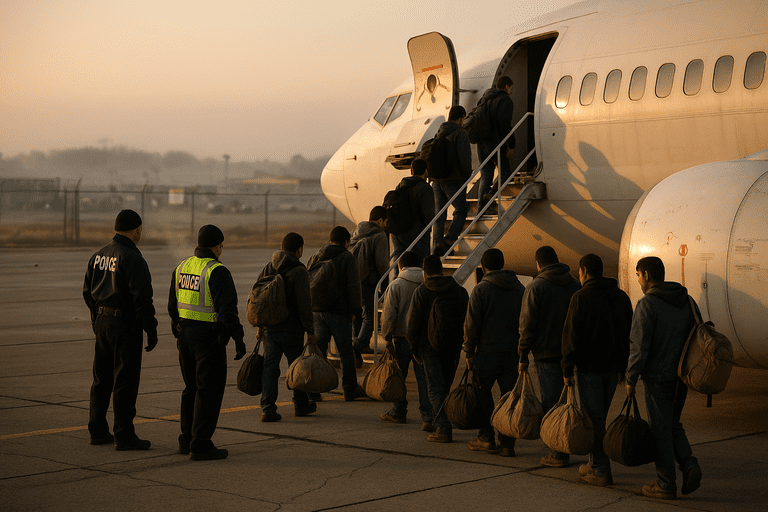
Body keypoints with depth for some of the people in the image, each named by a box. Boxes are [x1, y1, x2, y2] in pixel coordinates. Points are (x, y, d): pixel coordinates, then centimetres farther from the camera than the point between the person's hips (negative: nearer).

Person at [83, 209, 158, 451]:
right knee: (125, 381, -2)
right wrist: (151, 329, -15)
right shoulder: (132, 258, -17)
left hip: (102, 322, 8)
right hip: (126, 326, -8)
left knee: (102, 380, 14)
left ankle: (98, 431, 20)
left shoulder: (99, 255, 8)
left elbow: (88, 292, 14)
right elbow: (142, 297, -21)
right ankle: (124, 436, 1)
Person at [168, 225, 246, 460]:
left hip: (185, 333, 8)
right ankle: (201, 445, -1)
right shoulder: (217, 272, -16)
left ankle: (187, 440, 19)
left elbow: (173, 305, 13)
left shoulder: (182, 267, 7)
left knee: (192, 388, 17)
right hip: (209, 337, -8)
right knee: (209, 391, -1)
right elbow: (227, 309, -22)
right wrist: (239, 339, -19)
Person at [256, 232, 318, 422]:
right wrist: (310, 331, -8)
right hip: (291, 330, -4)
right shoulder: (299, 272, -12)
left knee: (269, 367, 3)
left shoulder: (267, 269, 6)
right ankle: (300, 405, 27)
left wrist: (260, 325, 19)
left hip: (270, 329, 4)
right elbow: (304, 305, -15)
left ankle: (268, 408, -7)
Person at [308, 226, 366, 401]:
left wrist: (310, 308, 14)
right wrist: (355, 310, -4)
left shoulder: (315, 258, 12)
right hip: (339, 312, -5)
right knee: (346, 352, 6)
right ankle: (350, 390, 12)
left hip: (316, 310, 5)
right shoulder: (347, 258, -6)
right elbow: (354, 287, -11)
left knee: (318, 349, 9)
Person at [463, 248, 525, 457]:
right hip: (513, 351, 4)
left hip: (488, 351, -4)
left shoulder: (481, 289, -7)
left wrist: (469, 352, -2)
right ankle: (507, 444, 5)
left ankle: (486, 438, 9)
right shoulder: (519, 288, 8)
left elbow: (472, 324, -9)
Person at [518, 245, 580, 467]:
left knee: (551, 403, -2)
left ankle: (558, 454, -2)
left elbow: (528, 324, -9)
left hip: (547, 353, -5)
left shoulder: (536, 286, -7)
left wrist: (523, 356, -4)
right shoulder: (574, 284, 9)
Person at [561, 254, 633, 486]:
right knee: (599, 417, 18)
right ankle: (595, 463, 25)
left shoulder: (581, 297, -10)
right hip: (613, 367, 6)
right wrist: (623, 366, 18)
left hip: (589, 366, -6)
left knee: (594, 418, -2)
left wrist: (567, 369, -8)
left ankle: (601, 471, -3)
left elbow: (572, 335, -13)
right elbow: (629, 334, 13)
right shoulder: (621, 297, 10)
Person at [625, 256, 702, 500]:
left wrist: (631, 379, -8)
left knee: (661, 430, 4)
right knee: (672, 425, 20)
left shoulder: (647, 304, -15)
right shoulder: (685, 301, 6)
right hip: (681, 377, 6)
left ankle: (666, 484, 9)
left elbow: (639, 346, -17)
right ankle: (689, 466, 2)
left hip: (658, 378, -6)